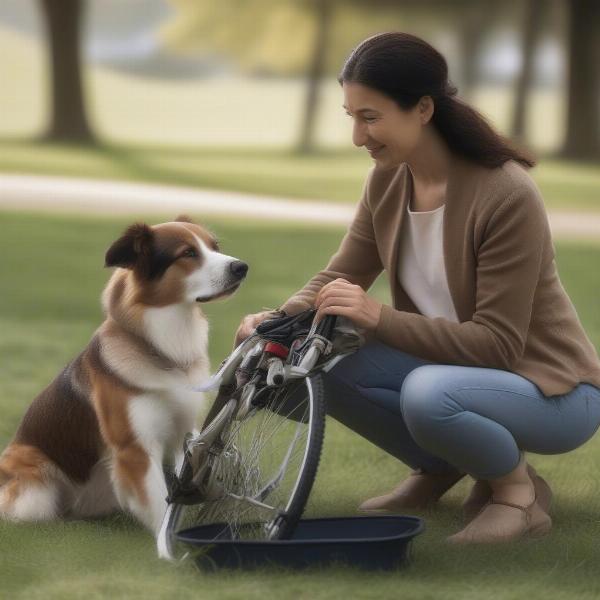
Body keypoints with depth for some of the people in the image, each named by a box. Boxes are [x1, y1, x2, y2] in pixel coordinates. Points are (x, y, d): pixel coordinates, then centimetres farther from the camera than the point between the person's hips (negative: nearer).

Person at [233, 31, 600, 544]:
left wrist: (378, 317, -36)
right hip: (455, 366, 7)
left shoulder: (506, 195, -26)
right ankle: (438, 468, 9)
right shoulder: (387, 180, -5)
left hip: (552, 389, -7)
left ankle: (518, 487, -6)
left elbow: (498, 344, -26)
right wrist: (280, 320, -20)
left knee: (428, 394, -37)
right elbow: (338, 280, 2)